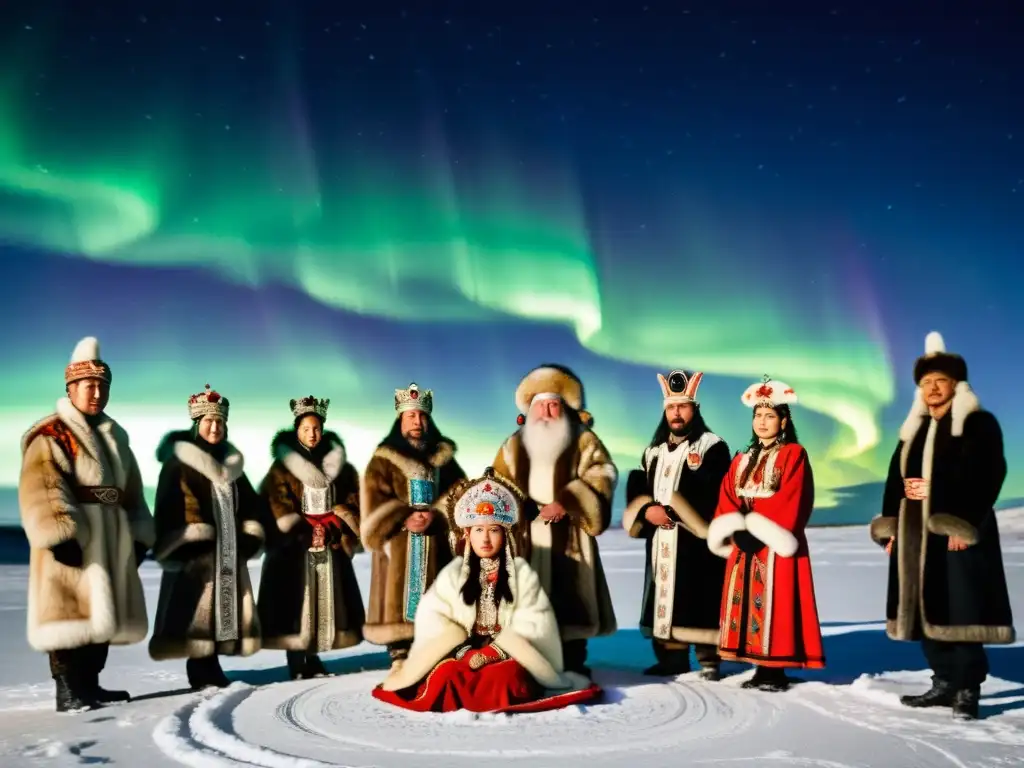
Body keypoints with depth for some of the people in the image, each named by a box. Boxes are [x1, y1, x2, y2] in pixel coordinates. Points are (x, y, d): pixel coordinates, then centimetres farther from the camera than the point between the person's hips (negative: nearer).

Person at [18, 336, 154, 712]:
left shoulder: (114, 435, 18)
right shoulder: (50, 435, -7)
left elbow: (131, 491, 20)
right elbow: (40, 490, -17)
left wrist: (138, 537, 14)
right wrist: (59, 535, -26)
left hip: (112, 537, 8)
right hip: (72, 539, -8)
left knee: (102, 611, 12)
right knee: (72, 611, -9)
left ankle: (89, 683, 22)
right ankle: (67, 690, -2)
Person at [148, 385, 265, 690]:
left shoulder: (232, 462, 16)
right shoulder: (178, 462, -4)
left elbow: (251, 503, 20)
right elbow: (168, 508, -12)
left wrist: (250, 538, 7)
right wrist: (182, 548, -18)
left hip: (229, 553, 7)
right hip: (195, 554, -6)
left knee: (225, 611, 7)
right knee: (199, 612, -8)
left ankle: (211, 668, 16)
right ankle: (201, 671, 0)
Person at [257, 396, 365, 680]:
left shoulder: (338, 464, 12)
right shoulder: (283, 467, 1)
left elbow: (352, 500, 12)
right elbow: (276, 505, -7)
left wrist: (345, 521, -5)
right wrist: (302, 528, -15)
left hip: (330, 546, 4)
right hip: (294, 548, -4)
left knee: (326, 602, 4)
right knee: (295, 604, -6)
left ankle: (313, 661, 14)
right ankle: (296, 664, -1)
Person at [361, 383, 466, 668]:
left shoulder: (443, 457, 14)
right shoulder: (383, 459, 5)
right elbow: (374, 500, -3)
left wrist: (434, 515, -12)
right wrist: (404, 519, -16)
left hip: (436, 544, 3)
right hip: (398, 545, -2)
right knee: (399, 598, -5)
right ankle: (400, 659, 2)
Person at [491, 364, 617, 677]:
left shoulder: (584, 441, 9)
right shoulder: (514, 445, 17)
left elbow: (601, 476, -7)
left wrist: (565, 502, -22)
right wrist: (526, 507, -12)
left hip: (569, 536, -2)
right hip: (527, 536, 2)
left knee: (569, 599, -4)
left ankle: (573, 663, 5)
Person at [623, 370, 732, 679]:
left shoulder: (712, 446, -2)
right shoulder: (654, 451, 18)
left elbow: (714, 494, -13)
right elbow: (636, 489, 12)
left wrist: (674, 511, -17)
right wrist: (647, 510, -9)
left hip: (697, 538, -6)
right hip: (661, 541, 6)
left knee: (698, 600, -6)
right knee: (665, 597, 8)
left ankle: (709, 661, 3)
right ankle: (671, 657, 17)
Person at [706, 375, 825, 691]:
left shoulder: (793, 455, -2)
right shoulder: (742, 460, 17)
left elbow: (791, 501, -13)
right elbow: (727, 499, 8)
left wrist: (759, 531, -17)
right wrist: (737, 531, -10)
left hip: (775, 545, -6)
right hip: (744, 544, 6)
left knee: (774, 605, -7)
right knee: (747, 603, 5)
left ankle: (777, 671, -1)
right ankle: (760, 668, 12)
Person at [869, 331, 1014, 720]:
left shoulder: (979, 424, -2)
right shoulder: (914, 430, 18)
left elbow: (985, 477, -12)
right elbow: (896, 479, 14)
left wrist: (964, 525, -20)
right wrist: (892, 528, 6)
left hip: (957, 530, -7)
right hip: (916, 533, 7)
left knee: (960, 609, -7)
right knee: (926, 608, 8)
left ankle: (968, 688, 1)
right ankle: (944, 682, 18)